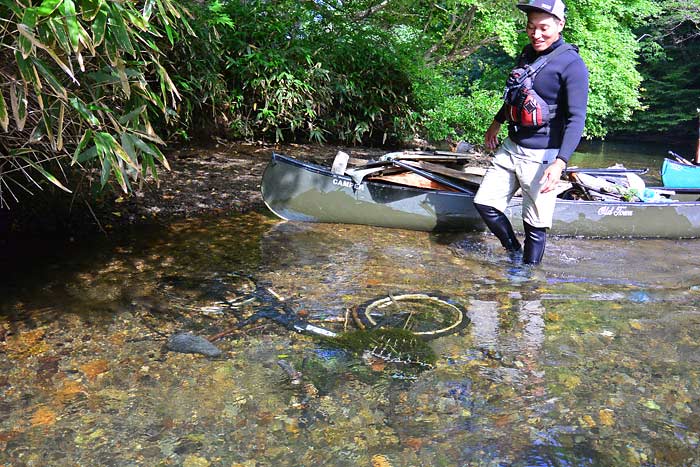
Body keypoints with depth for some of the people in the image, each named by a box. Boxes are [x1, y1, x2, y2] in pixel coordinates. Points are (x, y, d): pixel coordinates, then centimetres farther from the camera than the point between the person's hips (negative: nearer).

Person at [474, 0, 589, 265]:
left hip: (541, 157, -7)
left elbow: (576, 119, -18)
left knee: (535, 225, 0)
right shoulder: (527, 53, 10)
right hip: (511, 148, 8)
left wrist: (560, 163, -28)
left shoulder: (571, 64, -13)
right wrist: (496, 123, 36)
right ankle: (515, 252, 28)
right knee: (485, 203, 8)